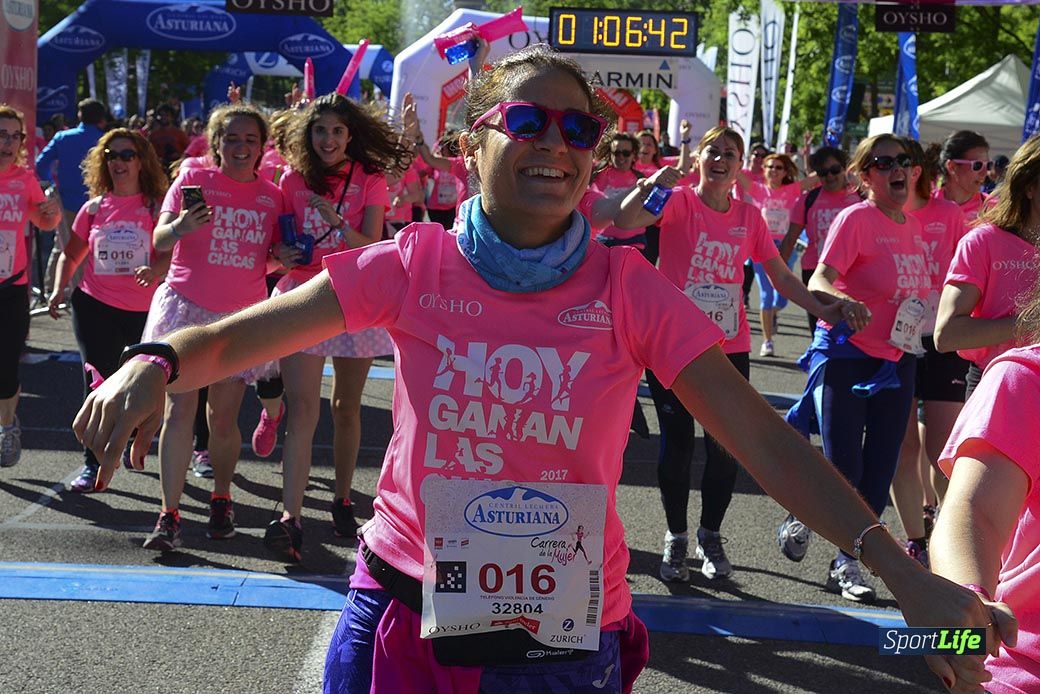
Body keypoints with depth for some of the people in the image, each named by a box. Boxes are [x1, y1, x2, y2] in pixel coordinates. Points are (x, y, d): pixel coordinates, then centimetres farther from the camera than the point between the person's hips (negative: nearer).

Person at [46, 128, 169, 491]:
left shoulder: (157, 205, -1)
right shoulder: (94, 208, 8)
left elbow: (173, 251, -8)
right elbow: (72, 254, 15)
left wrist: (155, 268, -28)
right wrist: (59, 288, 0)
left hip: (145, 309, -1)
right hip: (95, 307, 1)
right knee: (98, 383, -3)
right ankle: (92, 463, 3)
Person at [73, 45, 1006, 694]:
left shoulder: (628, 288, -7)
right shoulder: (415, 264, -5)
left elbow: (759, 435, -13)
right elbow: (246, 334, -7)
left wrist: (901, 571, -22)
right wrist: (159, 363, -30)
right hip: (407, 607, 1)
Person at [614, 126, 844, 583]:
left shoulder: (749, 217, 7)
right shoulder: (678, 202, -3)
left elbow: (782, 277, 11)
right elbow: (623, 221, -21)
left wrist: (822, 309, 2)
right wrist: (651, 184, -33)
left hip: (729, 348, 3)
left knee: (725, 447, 4)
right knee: (677, 445, 3)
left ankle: (711, 537, 23)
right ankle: (676, 539, 21)